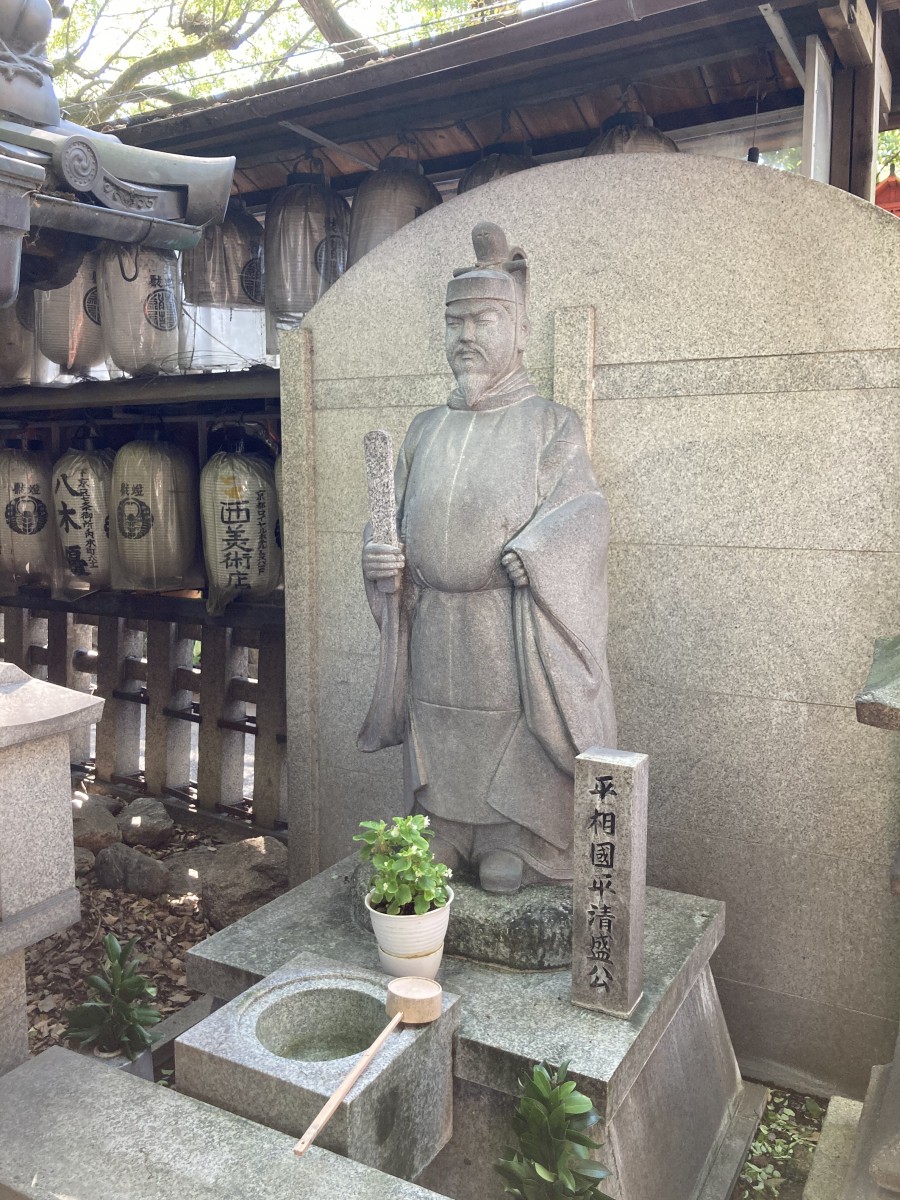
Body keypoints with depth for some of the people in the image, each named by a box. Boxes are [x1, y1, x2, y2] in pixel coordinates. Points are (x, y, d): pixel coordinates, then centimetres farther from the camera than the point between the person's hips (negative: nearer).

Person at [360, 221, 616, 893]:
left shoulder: (552, 425, 1)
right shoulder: (427, 430, 15)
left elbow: (586, 512, -10)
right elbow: (395, 517, 16)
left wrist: (536, 549, -28)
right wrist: (378, 555, -6)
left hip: (515, 637, -4)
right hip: (434, 640, 5)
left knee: (512, 758, -1)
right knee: (440, 755, 12)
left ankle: (514, 850, 17)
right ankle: (442, 844, 28)